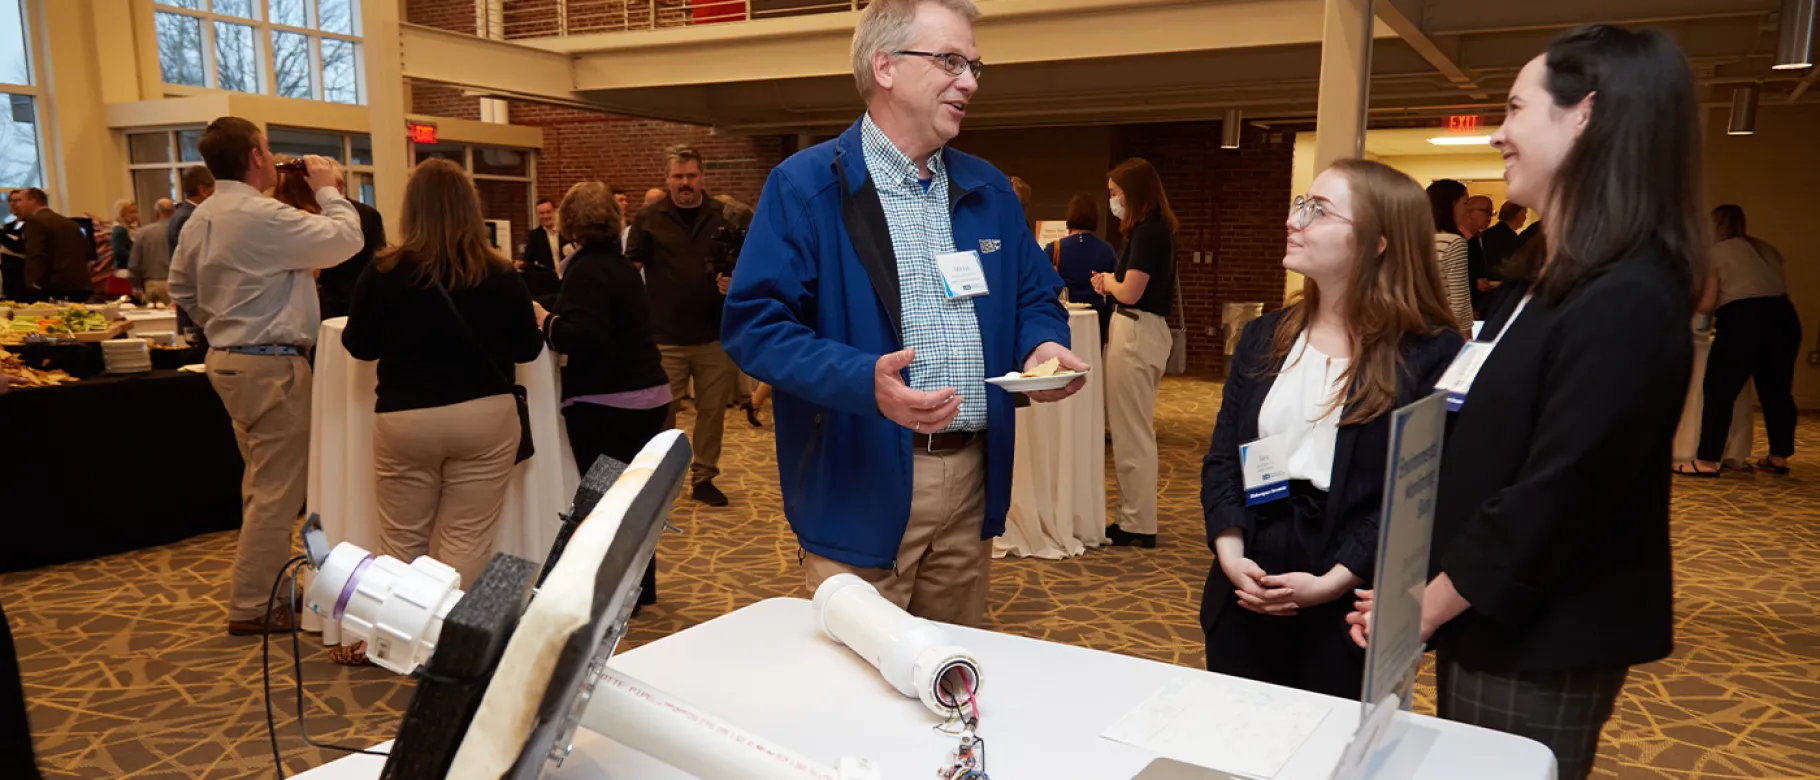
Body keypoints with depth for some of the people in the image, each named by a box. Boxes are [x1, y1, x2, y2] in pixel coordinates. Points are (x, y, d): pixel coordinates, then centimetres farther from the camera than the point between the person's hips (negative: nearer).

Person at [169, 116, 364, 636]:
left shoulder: (200, 218, 11)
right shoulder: (264, 217, -19)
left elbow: (181, 288, 19)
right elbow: (345, 240, -19)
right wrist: (327, 189, -5)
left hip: (227, 357, 10)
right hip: (271, 364, -10)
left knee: (261, 482, 20)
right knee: (277, 488, -2)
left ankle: (261, 587, 30)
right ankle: (251, 607, 4)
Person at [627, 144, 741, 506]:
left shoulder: (723, 216, 5)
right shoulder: (649, 218, 1)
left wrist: (735, 282, -11)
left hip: (716, 335, 2)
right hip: (665, 336, -1)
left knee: (713, 410, 9)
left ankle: (703, 478, 24)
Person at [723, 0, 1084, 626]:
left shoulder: (988, 191, 13)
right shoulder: (806, 187, -8)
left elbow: (1035, 298, 18)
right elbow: (755, 324, -14)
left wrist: (1044, 345, -6)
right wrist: (864, 381, -29)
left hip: (972, 480, 6)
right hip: (860, 489, -6)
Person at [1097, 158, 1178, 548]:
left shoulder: (1147, 232, -16)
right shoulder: (1156, 229, 14)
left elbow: (1129, 293, -20)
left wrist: (1108, 280, -1)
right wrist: (1111, 282, 3)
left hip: (1137, 334, -10)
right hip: (1143, 329, 10)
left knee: (1132, 432, -3)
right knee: (1135, 430, 15)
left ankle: (1138, 525, 5)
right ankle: (1133, 516, 23)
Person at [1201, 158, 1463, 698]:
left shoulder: (1431, 354, -10)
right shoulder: (1263, 338, 7)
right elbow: (1222, 459, 4)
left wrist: (1332, 583, -19)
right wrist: (1231, 555, -10)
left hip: (1350, 612, -4)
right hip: (1245, 598, 5)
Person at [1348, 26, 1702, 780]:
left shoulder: (1627, 301, -23)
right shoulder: (1539, 281, 8)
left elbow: (1554, 500, -24)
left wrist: (1425, 607, -13)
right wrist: (1414, 585, 4)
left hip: (1538, 645, -8)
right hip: (1482, 618, 9)